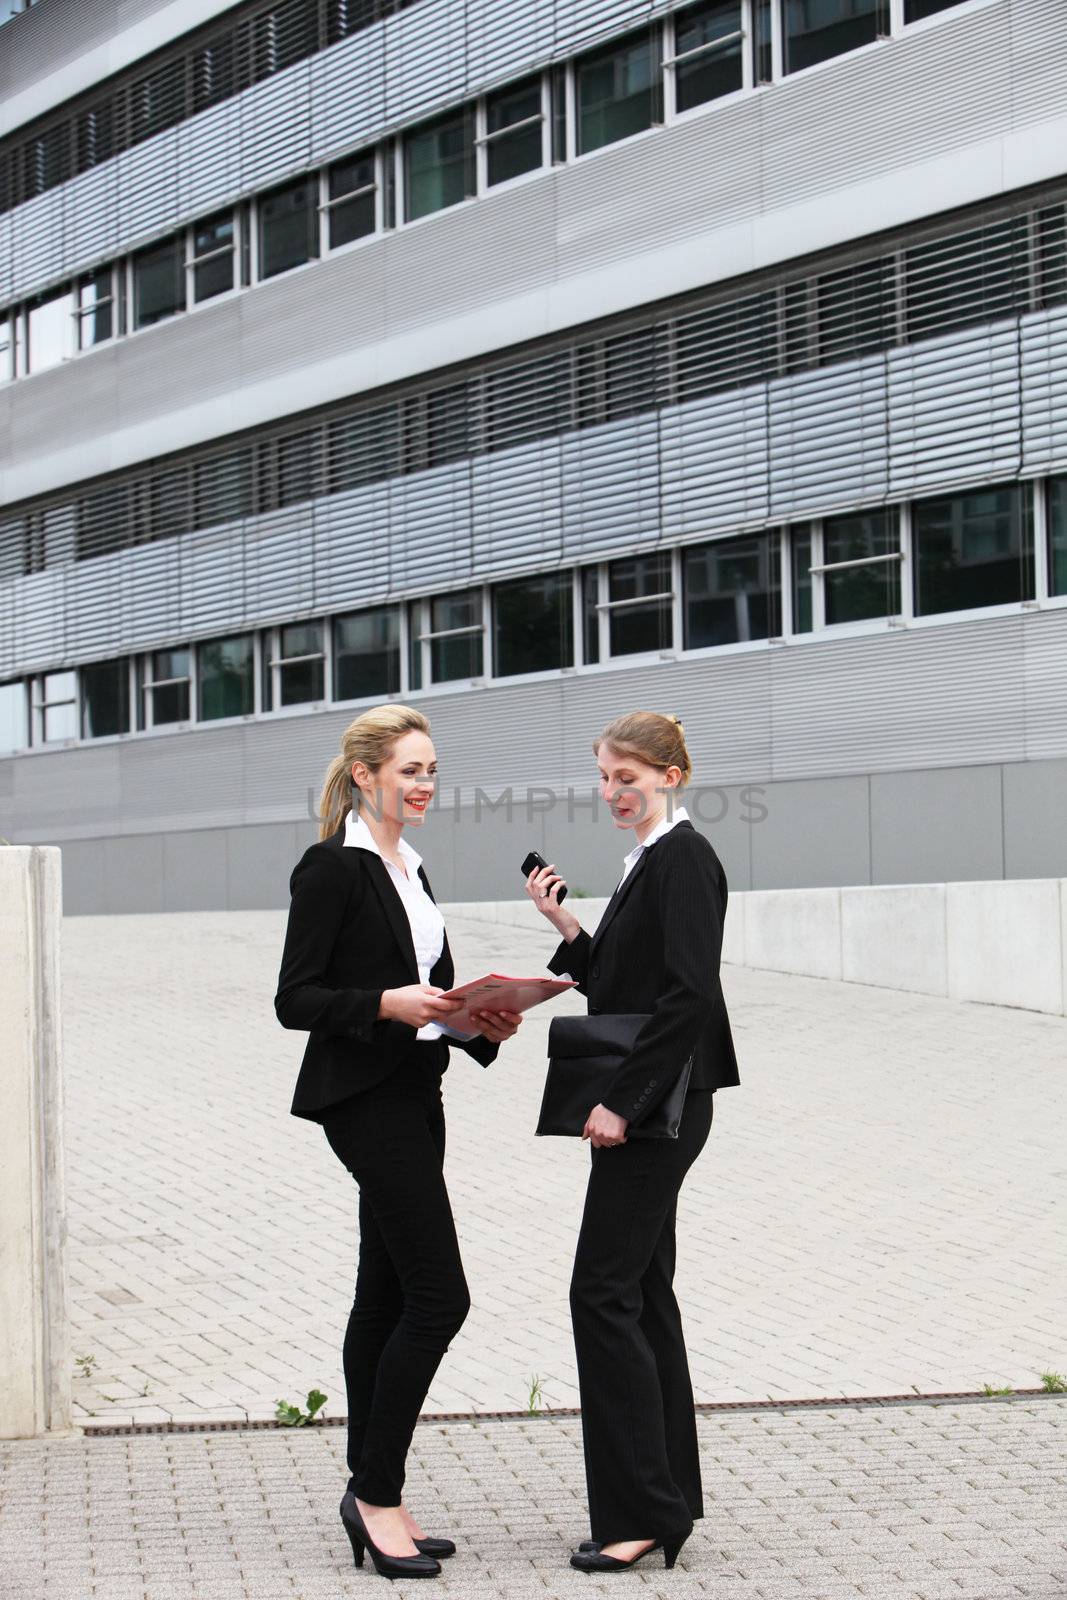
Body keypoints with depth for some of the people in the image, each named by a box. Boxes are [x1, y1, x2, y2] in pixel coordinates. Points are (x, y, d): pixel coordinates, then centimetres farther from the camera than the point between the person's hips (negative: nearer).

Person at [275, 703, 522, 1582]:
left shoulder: (408, 869, 17)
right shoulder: (332, 867, -10)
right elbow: (295, 998, -13)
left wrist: (477, 1020, 4)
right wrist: (389, 1002, -24)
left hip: (412, 1097, 9)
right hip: (365, 1101, -9)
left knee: (386, 1299, 11)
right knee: (437, 1295, -10)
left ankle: (374, 1495, 18)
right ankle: (376, 1494, 2)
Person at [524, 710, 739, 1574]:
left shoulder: (684, 857, -13)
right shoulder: (649, 860, 16)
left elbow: (688, 995, -22)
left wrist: (620, 1102, -21)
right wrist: (565, 926, 7)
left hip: (658, 1108, -10)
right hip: (638, 1106, 10)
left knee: (604, 1291, -8)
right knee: (642, 1291, 13)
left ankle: (640, 1509, 0)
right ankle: (668, 1497, 22)